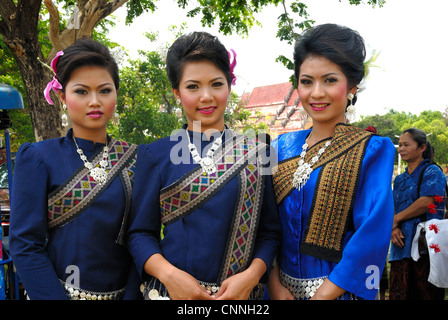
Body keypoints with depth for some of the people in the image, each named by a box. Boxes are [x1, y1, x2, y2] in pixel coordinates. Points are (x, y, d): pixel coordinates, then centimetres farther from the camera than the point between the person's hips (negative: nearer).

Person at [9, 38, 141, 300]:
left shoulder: (136, 158, -3)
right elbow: (25, 244, -11)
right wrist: (55, 297, -17)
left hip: (122, 291, 2)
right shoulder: (37, 158, -7)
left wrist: (132, 294, -13)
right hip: (56, 290, -1)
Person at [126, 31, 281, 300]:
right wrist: (169, 273, -17)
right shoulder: (156, 154, -1)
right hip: (171, 290, 0)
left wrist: (251, 275, -14)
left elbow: (269, 231, 1)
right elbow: (140, 232, -1)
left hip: (240, 292, 1)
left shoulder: (256, 152, 0)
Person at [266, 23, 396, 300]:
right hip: (281, 287, 4)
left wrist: (321, 295, -18)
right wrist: (274, 283, -10)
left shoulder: (374, 150, -11)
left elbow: (371, 238, -16)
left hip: (338, 290, -3)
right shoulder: (283, 146, 1)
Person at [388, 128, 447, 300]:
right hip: (401, 246, 6)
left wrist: (396, 219, -6)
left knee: (427, 294, -4)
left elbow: (426, 202, -13)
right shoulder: (399, 179, 21)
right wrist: (393, 229, -5)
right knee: (398, 294, 4)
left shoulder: (432, 172, 1)